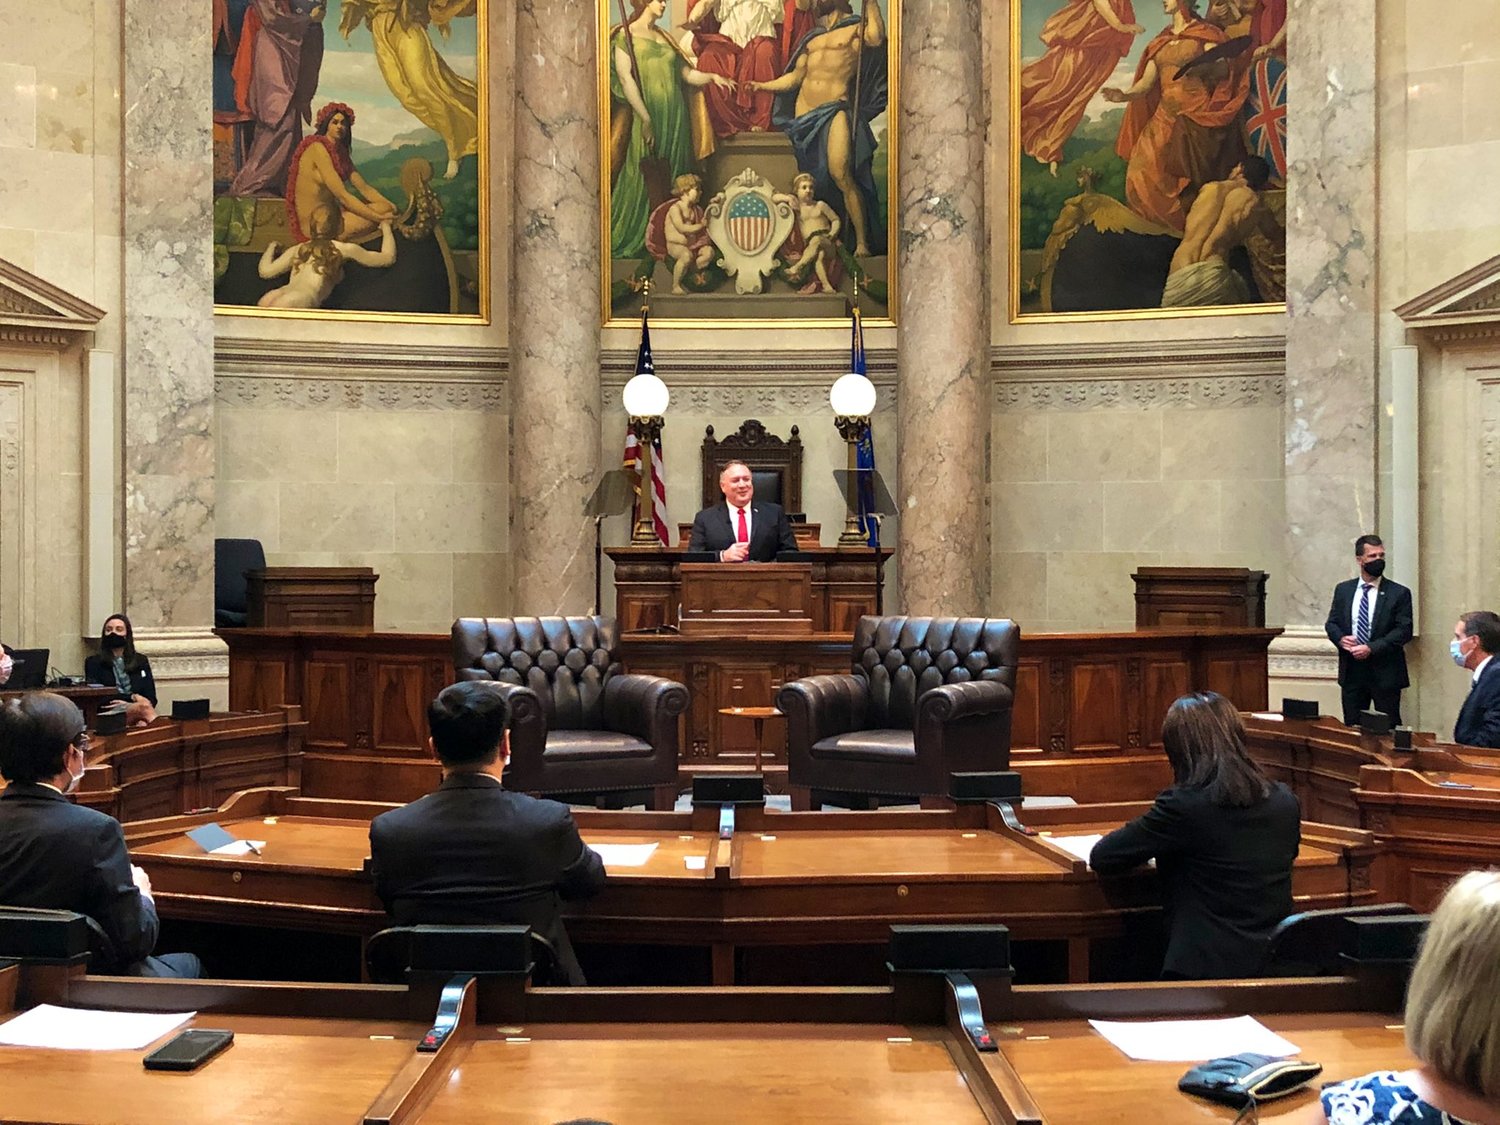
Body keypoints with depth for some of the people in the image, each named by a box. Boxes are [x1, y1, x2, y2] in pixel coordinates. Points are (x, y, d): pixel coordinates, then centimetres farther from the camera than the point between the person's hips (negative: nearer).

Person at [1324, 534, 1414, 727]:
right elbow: (1331, 623, 12)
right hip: (1352, 673, 3)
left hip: (1384, 673, -3)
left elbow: (1404, 630, -9)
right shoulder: (1343, 590, 9)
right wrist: (1340, 638, -11)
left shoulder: (1399, 593, -2)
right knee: (1352, 727, 7)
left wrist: (1371, 648, -18)